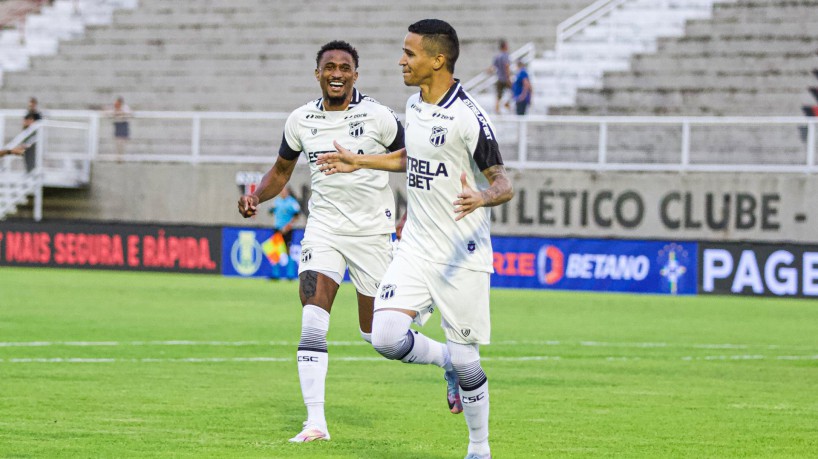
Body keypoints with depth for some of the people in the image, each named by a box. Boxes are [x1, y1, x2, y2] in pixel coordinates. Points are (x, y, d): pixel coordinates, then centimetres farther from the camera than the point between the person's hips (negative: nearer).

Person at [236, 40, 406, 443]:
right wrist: (256, 197, -2)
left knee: (375, 332, 5)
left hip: (372, 232, -2)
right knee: (312, 323, -16)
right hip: (323, 229, 2)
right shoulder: (301, 120, 2)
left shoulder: (377, 117, -9)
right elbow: (281, 170, 17)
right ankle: (315, 422, -18)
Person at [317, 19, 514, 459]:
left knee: (464, 359, 1)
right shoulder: (414, 105, 7)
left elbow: (503, 183, -17)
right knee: (386, 337, -13)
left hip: (462, 256, -6)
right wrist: (359, 162, 29)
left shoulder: (467, 116, -17)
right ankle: (448, 360, 18)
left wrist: (483, 197, -39)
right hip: (416, 248, 6)